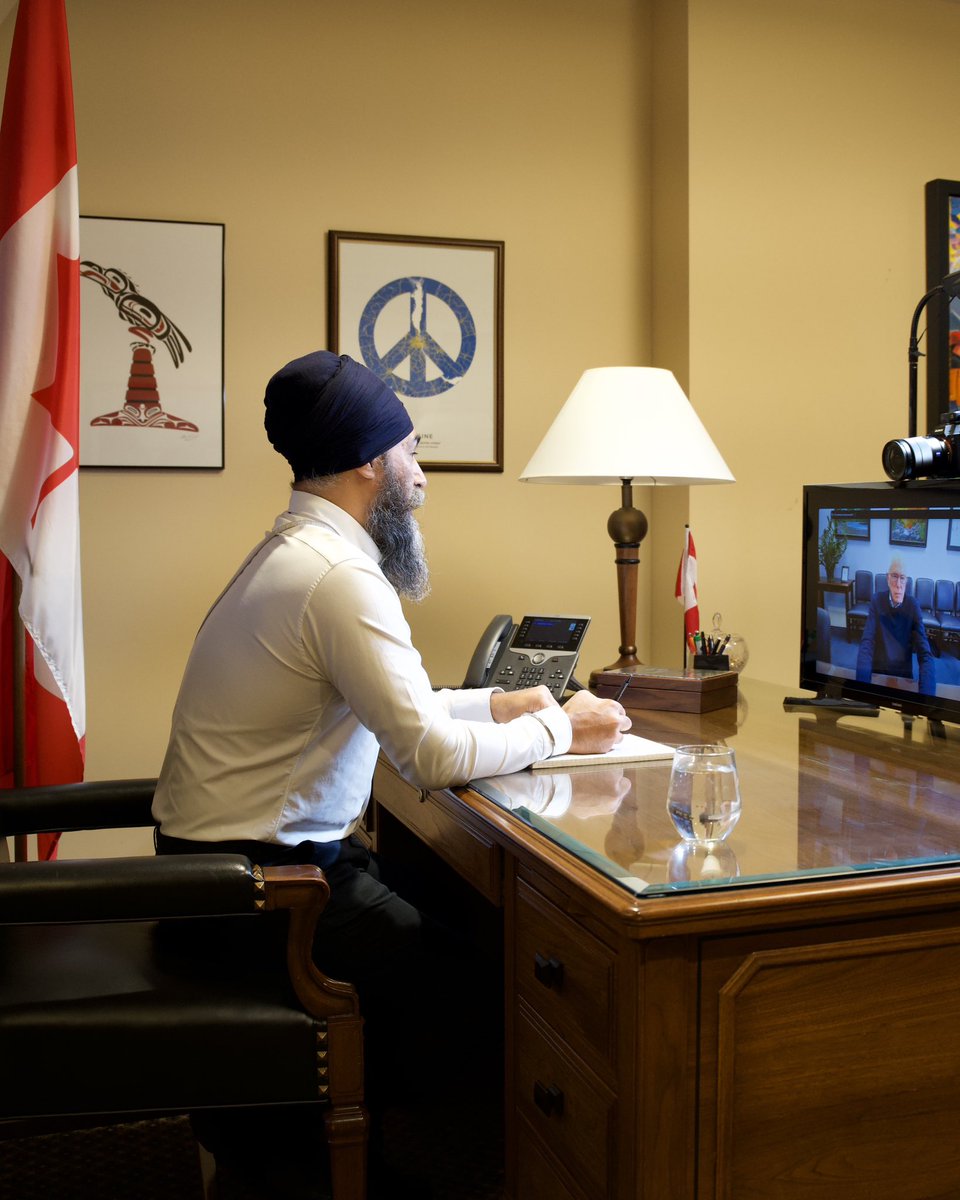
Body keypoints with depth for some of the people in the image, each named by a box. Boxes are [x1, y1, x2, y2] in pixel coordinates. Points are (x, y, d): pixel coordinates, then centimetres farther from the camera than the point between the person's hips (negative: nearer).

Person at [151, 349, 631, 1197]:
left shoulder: (301, 552, 11)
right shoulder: (340, 577, -23)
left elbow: (387, 706, 17)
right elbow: (431, 756, -26)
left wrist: (495, 704, 10)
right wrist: (559, 731, -11)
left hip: (238, 852, 10)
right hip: (253, 879, -10)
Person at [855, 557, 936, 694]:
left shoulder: (913, 606, -6)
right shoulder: (877, 600, -6)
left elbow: (925, 654, -13)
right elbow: (867, 643, -13)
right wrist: (862, 684, -31)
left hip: (904, 674, 0)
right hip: (878, 671, 0)